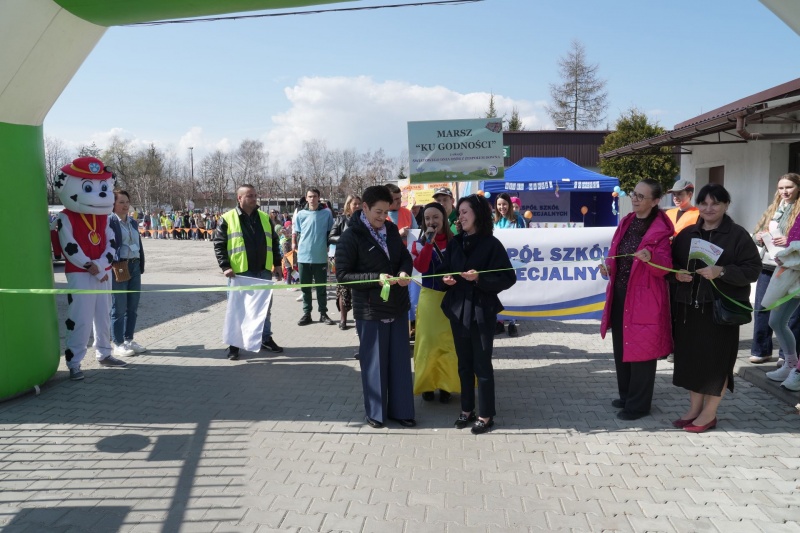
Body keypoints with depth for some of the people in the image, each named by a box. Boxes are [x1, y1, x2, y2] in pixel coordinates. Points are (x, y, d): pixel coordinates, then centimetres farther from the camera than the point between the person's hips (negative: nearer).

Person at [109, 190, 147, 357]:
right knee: (119, 308, -1)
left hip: (134, 267, 7)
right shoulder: (109, 221, -8)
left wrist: (141, 266, 12)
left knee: (133, 307, 12)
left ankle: (129, 340, 23)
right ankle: (117, 344, 8)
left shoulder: (133, 222, 14)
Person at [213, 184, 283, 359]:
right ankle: (234, 343, 13)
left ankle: (266, 339, 27)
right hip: (240, 272, -4)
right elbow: (219, 245, -5)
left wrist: (277, 263, 11)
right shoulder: (227, 219, -3)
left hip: (263, 271, 4)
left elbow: (274, 242, 16)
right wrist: (225, 266, -14)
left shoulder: (265, 218, 11)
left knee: (265, 306, 13)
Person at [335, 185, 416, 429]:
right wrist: (376, 278, -24)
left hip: (398, 306, 6)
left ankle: (401, 410, 24)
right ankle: (376, 412, 22)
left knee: (400, 360, 12)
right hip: (370, 310, -6)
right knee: (374, 361, 6)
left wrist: (404, 272, -11)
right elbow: (342, 275, -14)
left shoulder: (391, 230, 5)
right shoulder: (351, 237, -13)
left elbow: (405, 256, 13)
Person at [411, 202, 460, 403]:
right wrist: (429, 242, -20)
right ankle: (426, 384, 16)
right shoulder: (419, 243, -1)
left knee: (450, 342, 5)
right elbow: (420, 267, -18)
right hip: (430, 298, 0)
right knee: (429, 341, 4)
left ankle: (445, 384, 18)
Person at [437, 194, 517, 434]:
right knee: (464, 363, 13)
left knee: (482, 364, 3)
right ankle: (467, 409, 26)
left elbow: (508, 278, -11)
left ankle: (486, 415, 15)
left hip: (482, 311, -5)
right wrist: (445, 278, -9)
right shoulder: (455, 242, 7)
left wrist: (479, 278, -21)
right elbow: (442, 270, 13)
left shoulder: (491, 244, -8)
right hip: (458, 309, 5)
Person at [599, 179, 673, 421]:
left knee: (640, 349, 0)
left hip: (644, 297, -8)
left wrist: (650, 258, -37)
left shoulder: (660, 229, -12)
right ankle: (626, 395, 31)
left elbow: (665, 267, -18)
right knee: (621, 347, 16)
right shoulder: (626, 222, 10)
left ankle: (638, 404, 12)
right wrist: (608, 266, -2)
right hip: (620, 294, 8)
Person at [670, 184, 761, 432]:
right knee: (690, 357, 8)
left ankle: (709, 414, 14)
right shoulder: (686, 234, 11)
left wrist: (721, 271, -23)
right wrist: (676, 274, -6)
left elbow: (752, 269, -9)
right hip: (689, 307, 5)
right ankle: (694, 408, 23)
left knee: (716, 359, 1)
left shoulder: (738, 235, -3)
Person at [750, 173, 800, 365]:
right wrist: (758, 237, 0)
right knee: (761, 308, 8)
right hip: (767, 265, 6)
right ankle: (761, 350, 19)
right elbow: (756, 232, 20)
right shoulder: (772, 209, 15)